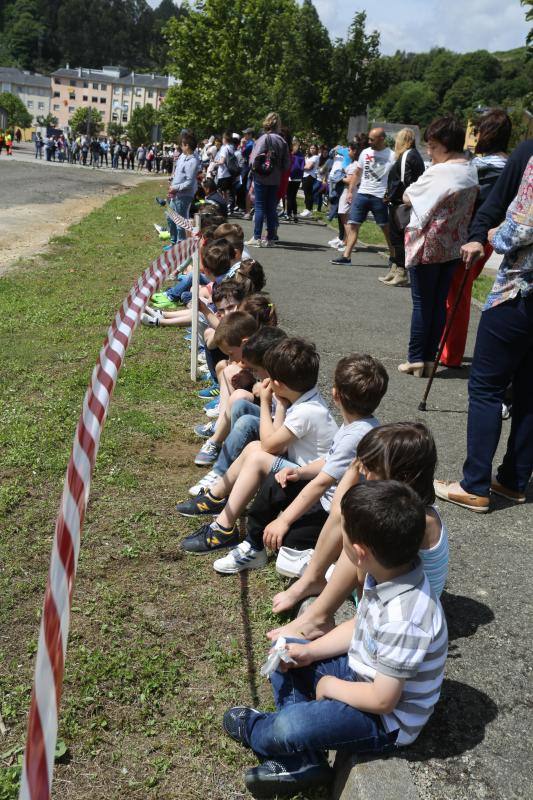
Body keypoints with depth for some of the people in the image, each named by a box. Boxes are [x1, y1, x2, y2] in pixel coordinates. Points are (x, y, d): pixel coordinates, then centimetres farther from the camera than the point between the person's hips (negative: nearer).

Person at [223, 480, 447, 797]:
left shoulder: (403, 619, -38)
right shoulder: (391, 570, -12)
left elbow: (383, 700, -29)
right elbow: (360, 626, 6)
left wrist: (331, 686, -12)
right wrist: (310, 652, -3)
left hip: (388, 720, -9)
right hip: (362, 670, 9)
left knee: (286, 727, -24)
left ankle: (255, 731, 15)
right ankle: (303, 762, 5)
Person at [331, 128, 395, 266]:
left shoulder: (391, 156, -5)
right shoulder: (365, 152, 9)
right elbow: (357, 173, 16)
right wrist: (350, 191, 10)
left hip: (379, 197, -4)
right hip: (362, 194, 5)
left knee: (386, 228, 3)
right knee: (352, 225, -1)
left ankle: (393, 257, 16)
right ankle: (346, 256, 0)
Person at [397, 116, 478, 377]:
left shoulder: (437, 173, -18)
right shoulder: (472, 171, 4)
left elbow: (407, 197, -7)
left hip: (427, 246, -6)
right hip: (454, 247, 6)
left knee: (422, 304, 2)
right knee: (440, 303, 10)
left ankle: (415, 359, 6)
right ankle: (429, 358, 14)